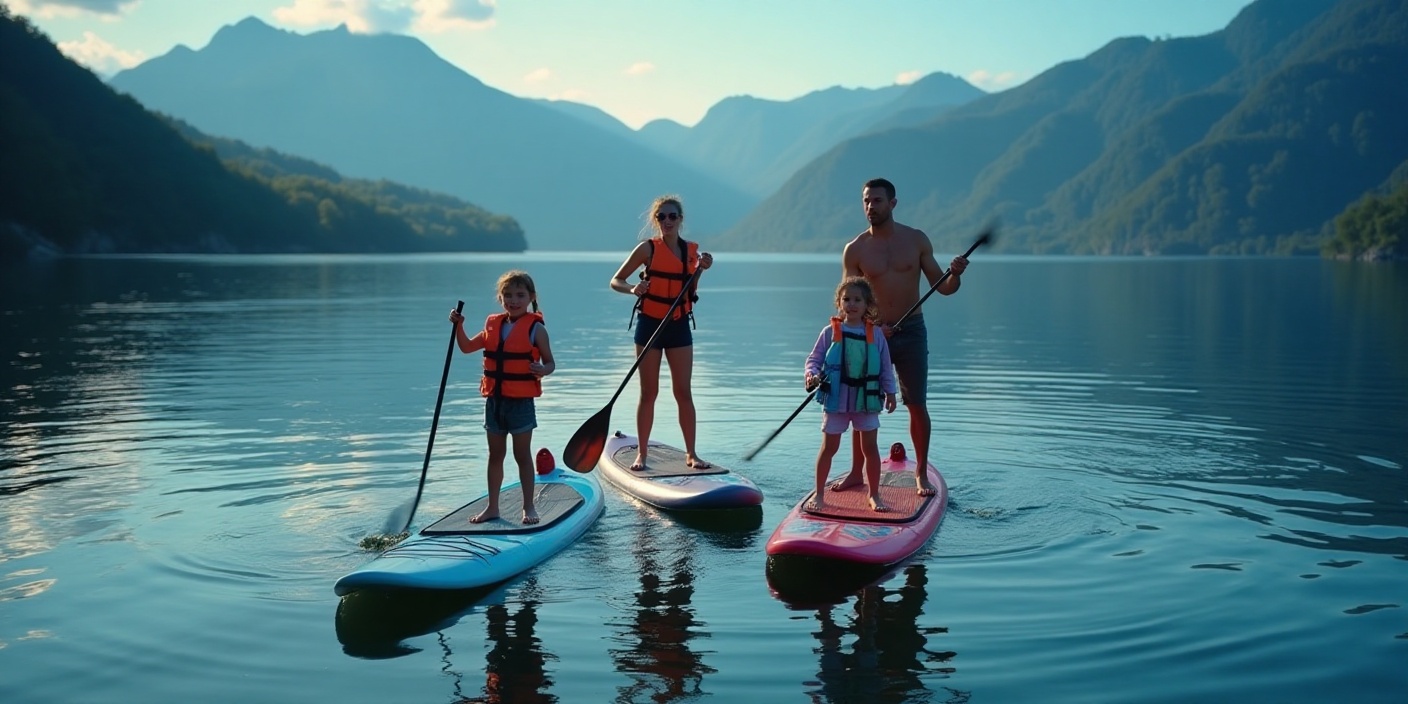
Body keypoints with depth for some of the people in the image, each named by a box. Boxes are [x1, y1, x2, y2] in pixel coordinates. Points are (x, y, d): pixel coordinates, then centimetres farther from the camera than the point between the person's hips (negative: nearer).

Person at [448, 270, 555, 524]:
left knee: (522, 455, 4)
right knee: (495, 455, 12)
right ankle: (492, 506, 21)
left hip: (521, 401, -5)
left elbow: (550, 362, -4)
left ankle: (529, 506, 15)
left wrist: (543, 370, -26)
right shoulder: (493, 325, 8)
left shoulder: (536, 329, -7)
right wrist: (458, 325, 0)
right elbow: (467, 347, 16)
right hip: (494, 400, 5)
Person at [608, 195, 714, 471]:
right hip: (650, 325, -3)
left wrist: (700, 270, -4)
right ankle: (642, 454, 12)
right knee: (648, 393, 2)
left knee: (683, 392, 4)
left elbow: (690, 293, 10)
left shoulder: (692, 250, 5)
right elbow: (615, 281, -5)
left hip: (679, 326, 3)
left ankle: (691, 453, 12)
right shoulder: (648, 248, -6)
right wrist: (633, 289, -25)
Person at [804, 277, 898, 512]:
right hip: (836, 399, -1)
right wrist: (812, 375, -17)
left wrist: (890, 392, 6)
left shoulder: (876, 335, 1)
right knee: (829, 447, 4)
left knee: (870, 447, 6)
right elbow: (814, 358, 1)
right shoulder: (830, 332, -3)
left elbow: (885, 367, 7)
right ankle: (819, 494, 15)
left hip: (866, 400, 1)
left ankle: (874, 495, 19)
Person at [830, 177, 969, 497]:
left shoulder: (916, 240, 0)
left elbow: (942, 288, 3)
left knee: (917, 405, 1)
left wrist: (955, 275, -19)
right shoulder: (855, 250, -3)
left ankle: (921, 473, 15)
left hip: (911, 331, 0)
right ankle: (856, 472, 16)